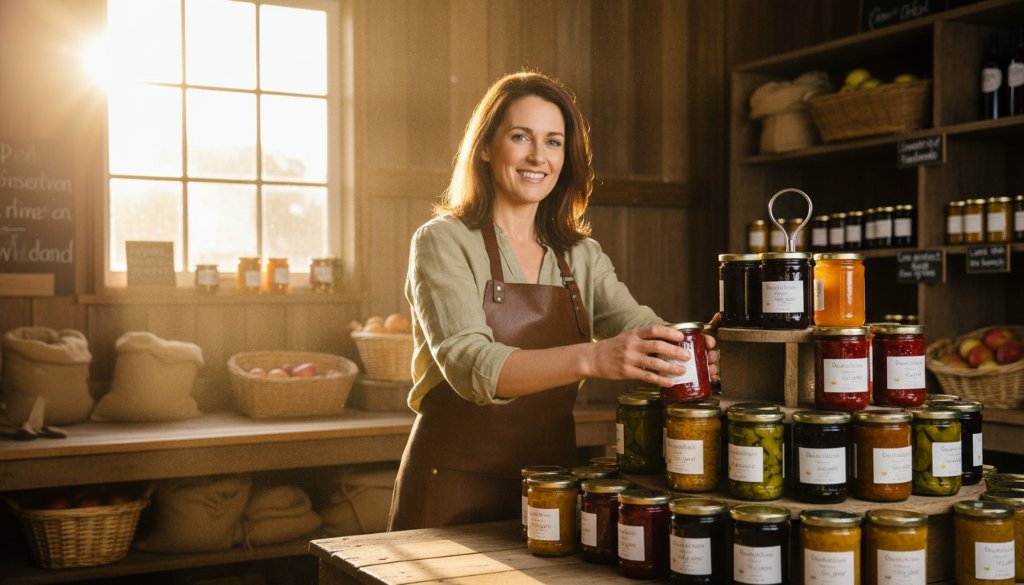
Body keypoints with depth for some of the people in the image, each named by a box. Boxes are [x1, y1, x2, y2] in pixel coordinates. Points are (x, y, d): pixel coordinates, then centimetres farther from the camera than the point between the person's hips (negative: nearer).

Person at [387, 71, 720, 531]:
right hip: (455, 488, -4)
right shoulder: (443, 242, -8)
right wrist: (591, 359, -39)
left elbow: (637, 326, -8)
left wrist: (685, 351, -32)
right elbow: (469, 364, -24)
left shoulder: (582, 255, 8)